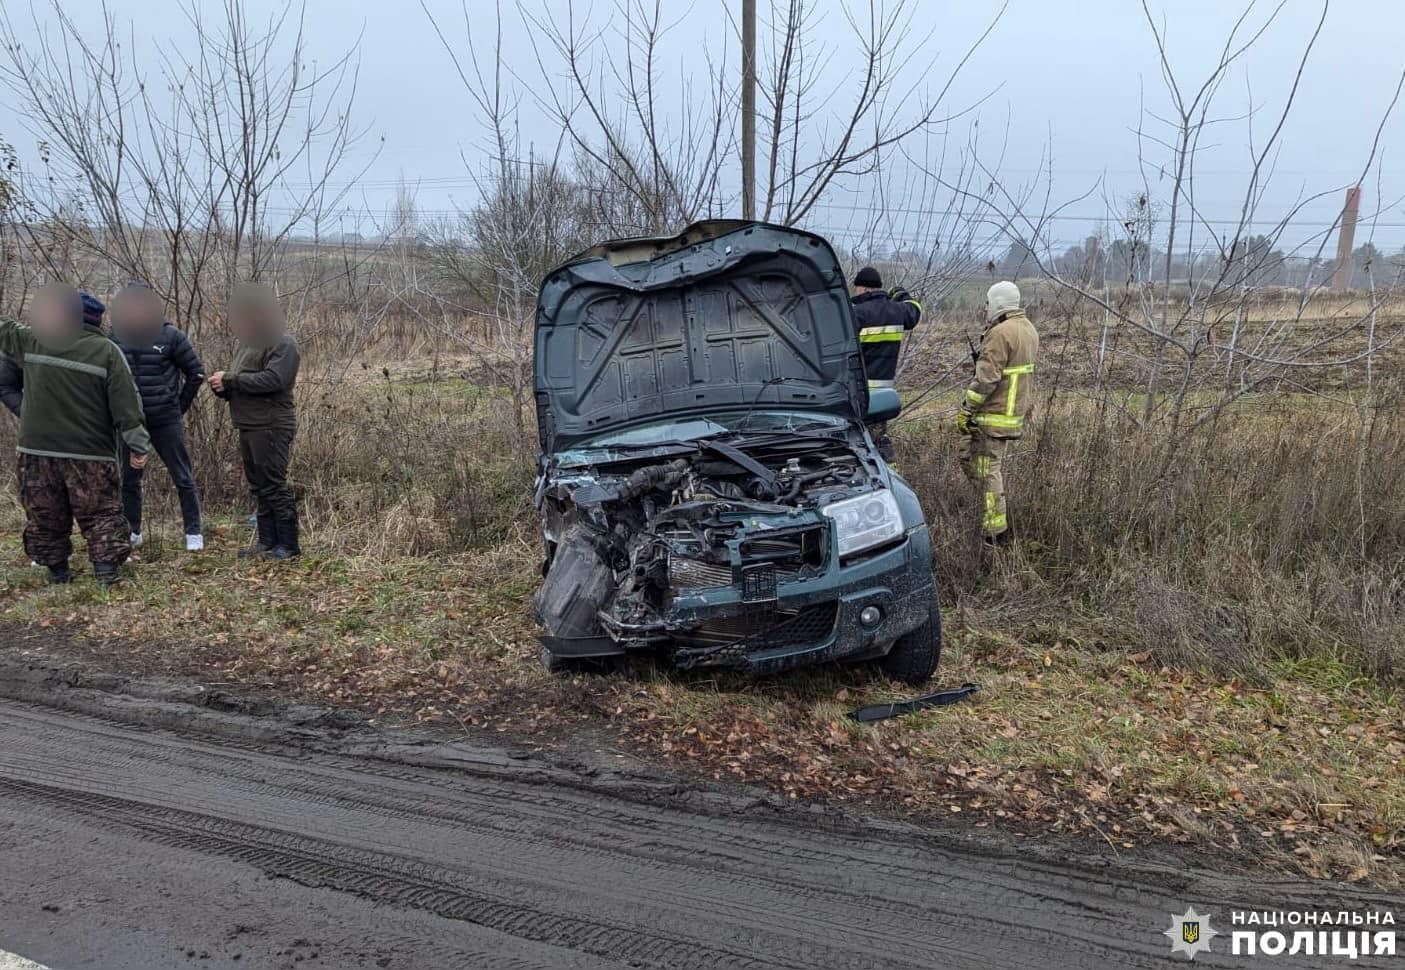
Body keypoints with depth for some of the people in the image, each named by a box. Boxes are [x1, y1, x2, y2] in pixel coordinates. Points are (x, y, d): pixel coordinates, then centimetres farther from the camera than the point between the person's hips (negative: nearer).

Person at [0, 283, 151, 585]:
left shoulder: (32, 340, 2)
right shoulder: (107, 351, -5)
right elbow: (126, 404, -7)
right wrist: (138, 445, -4)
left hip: (37, 450, 2)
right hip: (91, 454, -2)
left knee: (44, 515, 14)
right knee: (101, 513, 6)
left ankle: (57, 571, 21)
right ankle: (106, 568, -2)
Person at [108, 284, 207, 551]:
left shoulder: (171, 336, -5)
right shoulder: (115, 338, 2)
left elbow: (196, 372, 1)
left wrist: (180, 406, 3)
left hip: (166, 421, -3)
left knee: (183, 478, 0)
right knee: (129, 479, 11)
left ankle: (193, 532, 7)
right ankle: (132, 531, 26)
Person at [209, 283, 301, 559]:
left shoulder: (282, 343, -11)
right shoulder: (249, 342, 18)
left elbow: (272, 379, -23)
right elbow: (242, 382, 22)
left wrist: (230, 379, -18)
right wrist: (223, 386, -1)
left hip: (271, 426, -10)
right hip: (249, 426, 10)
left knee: (274, 485, -7)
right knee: (258, 485, 13)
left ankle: (289, 544, 0)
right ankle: (268, 540, 20)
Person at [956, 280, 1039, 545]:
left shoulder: (1001, 333, -19)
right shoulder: (1029, 329, 12)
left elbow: (986, 379, -22)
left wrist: (965, 410, -15)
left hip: (994, 415, -10)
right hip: (1016, 412, 10)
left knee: (988, 469, -2)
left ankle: (995, 531, 3)